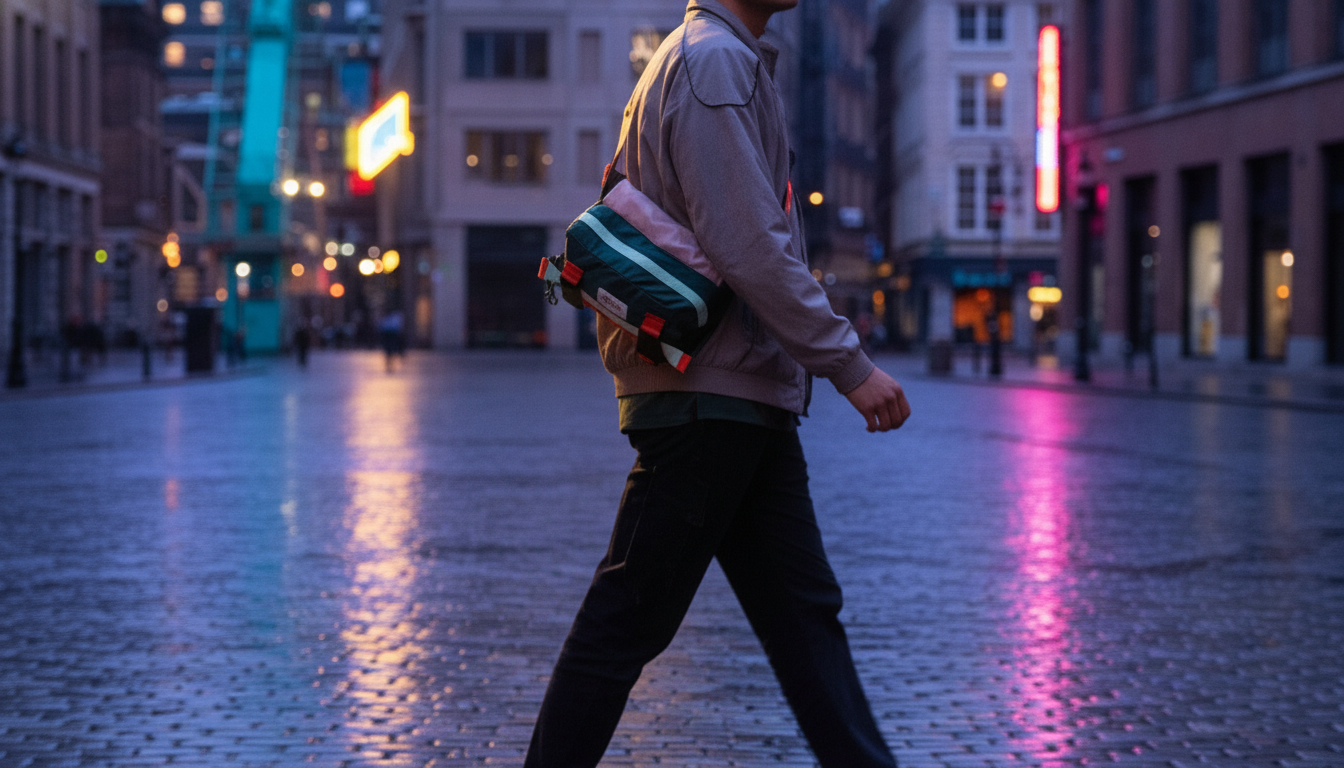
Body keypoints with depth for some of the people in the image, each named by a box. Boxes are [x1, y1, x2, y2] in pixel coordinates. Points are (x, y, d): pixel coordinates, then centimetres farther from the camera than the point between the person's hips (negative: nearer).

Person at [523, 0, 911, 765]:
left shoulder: (733, 62, 19)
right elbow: (751, 247, -20)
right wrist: (849, 363, -17)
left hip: (746, 398, 10)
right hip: (710, 394, -10)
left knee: (805, 610, 10)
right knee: (628, 620, -2)